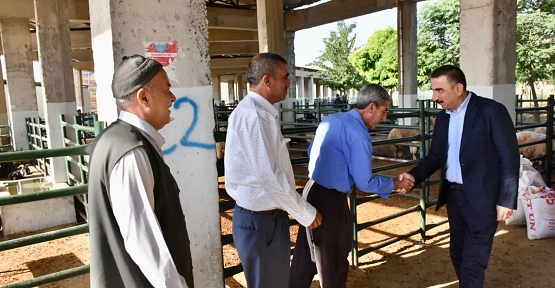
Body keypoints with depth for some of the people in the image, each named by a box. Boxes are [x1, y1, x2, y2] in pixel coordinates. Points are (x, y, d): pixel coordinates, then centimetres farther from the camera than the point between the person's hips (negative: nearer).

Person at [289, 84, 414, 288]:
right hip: (330, 200, -9)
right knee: (334, 263, 13)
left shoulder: (330, 119, 8)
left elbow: (311, 152, 20)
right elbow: (365, 183, -16)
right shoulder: (357, 134, -18)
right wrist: (396, 184, -1)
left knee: (305, 258, 22)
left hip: (312, 191, 9)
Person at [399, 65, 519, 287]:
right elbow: (435, 156, 8)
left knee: (473, 261, 2)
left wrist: (506, 200, -12)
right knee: (458, 254, 18)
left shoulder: (491, 111, -12)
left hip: (482, 198, -6)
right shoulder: (442, 117, 6)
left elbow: (510, 158, -11)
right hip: (453, 195, 6)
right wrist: (414, 176, -9)